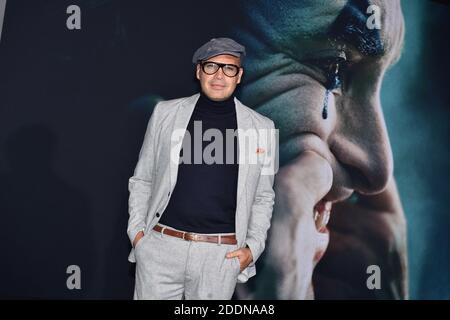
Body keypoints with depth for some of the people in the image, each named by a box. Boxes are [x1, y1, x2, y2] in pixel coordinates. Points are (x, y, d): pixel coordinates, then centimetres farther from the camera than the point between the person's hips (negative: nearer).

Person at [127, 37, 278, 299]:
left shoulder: (261, 128, 2)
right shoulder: (165, 113, 3)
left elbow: (263, 197, 9)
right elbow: (142, 179, 10)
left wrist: (254, 246, 0)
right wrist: (137, 229, 1)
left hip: (222, 254, 0)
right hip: (159, 246, 1)